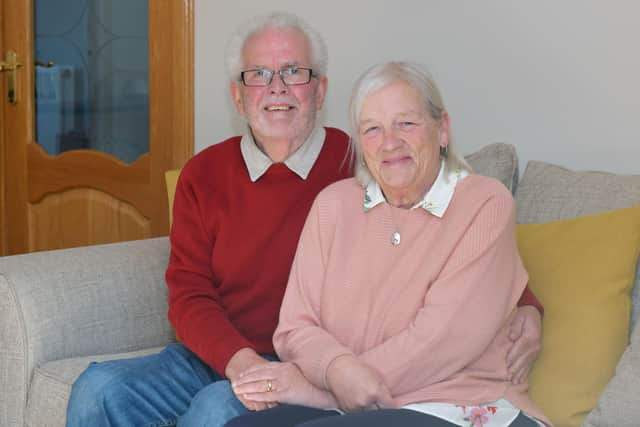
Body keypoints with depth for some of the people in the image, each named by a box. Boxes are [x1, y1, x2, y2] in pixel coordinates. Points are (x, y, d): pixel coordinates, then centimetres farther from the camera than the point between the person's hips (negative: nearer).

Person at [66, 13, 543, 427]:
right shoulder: (203, 175, 6)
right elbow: (188, 294, 0)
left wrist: (525, 307, -18)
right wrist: (240, 361, -20)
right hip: (215, 358, 4)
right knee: (98, 389, -19)